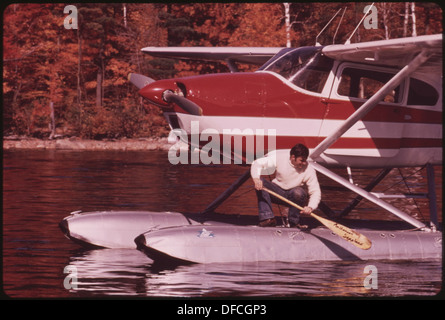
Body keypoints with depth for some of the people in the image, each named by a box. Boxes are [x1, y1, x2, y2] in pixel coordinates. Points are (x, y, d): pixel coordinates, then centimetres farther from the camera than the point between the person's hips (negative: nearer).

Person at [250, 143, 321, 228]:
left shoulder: (309, 170, -19)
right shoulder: (279, 157, -17)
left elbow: (315, 192, -20)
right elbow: (257, 163, -16)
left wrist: (310, 207, -41)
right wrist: (256, 178, -38)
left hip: (295, 197, -1)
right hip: (277, 192, 2)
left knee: (298, 192, -37)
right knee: (260, 181, -26)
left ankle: (294, 221, -15)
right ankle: (267, 218, -28)